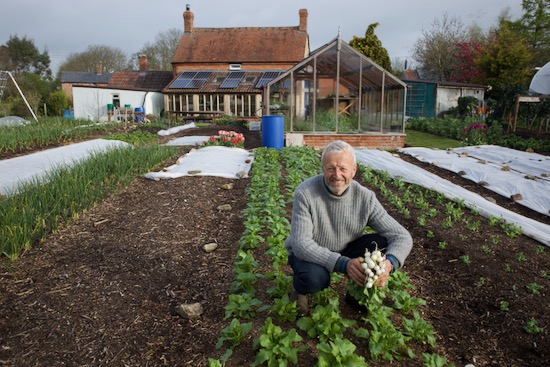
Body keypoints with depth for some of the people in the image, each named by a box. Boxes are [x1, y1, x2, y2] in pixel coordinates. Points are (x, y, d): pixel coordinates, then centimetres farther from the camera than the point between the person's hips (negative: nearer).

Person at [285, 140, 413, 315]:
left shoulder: (365, 197, -17)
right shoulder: (306, 193, -26)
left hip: (346, 251, 3)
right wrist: (343, 264, -43)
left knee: (382, 244, -21)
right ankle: (300, 288, 2)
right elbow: (300, 244, -31)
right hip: (309, 254, -3)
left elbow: (402, 236, -16)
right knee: (315, 277, -36)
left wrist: (389, 263, -39)